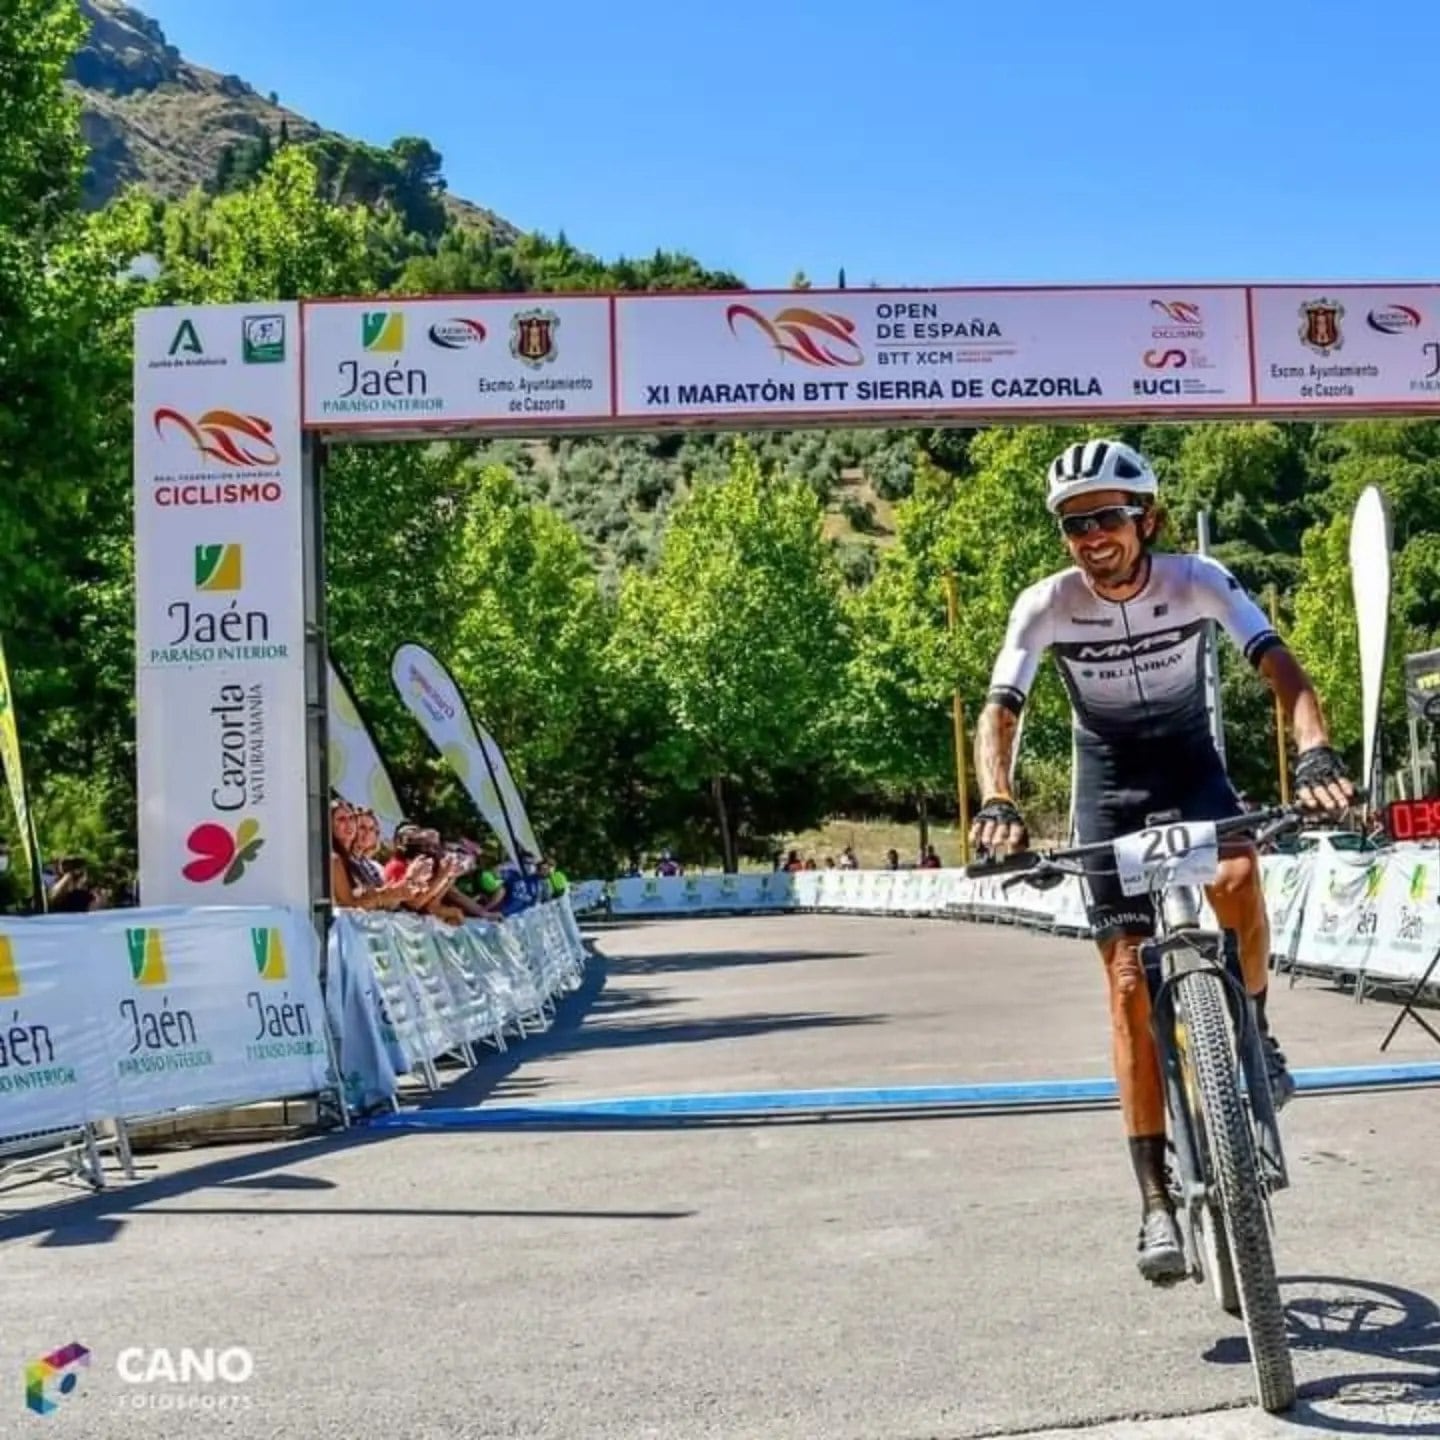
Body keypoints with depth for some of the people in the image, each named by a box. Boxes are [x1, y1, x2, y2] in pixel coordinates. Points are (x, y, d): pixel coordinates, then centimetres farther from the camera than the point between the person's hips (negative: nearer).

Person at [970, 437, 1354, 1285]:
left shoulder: (1198, 581, -18)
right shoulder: (1047, 606, -18)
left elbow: (1281, 668, -26)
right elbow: (1000, 712, -23)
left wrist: (1316, 750, -45)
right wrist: (997, 802, -42)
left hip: (1192, 764, 0)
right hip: (1110, 784, 0)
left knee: (1235, 875, -34)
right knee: (1131, 983, -8)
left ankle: (1254, 1032, -3)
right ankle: (1158, 1202, -1)